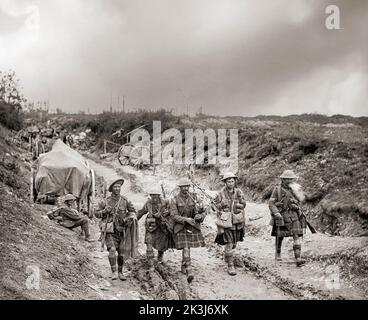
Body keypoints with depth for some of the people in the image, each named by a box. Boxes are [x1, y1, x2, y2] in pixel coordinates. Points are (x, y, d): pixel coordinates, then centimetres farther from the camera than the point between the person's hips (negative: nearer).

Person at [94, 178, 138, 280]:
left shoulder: (125, 200, 0)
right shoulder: (105, 202, -4)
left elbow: (132, 211, 13)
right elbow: (96, 213, 4)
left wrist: (130, 218, -7)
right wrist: (104, 211, -15)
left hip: (121, 231, 2)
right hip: (109, 231, -2)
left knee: (122, 253, 7)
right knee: (112, 250, -18)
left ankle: (120, 272, 25)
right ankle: (113, 272, -7)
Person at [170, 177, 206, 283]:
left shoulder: (193, 197, -1)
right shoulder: (174, 200, -7)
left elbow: (201, 211, 1)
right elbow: (174, 215, -13)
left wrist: (200, 216, -23)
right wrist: (186, 219, -27)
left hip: (193, 225, 3)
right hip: (180, 226, -3)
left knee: (187, 247, 15)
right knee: (186, 248, -14)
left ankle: (183, 266, 41)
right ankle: (189, 272, -18)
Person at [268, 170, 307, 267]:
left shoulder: (294, 188, 7)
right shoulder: (277, 189, -1)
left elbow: (301, 199, -7)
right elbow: (271, 203, -2)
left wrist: (295, 188, -13)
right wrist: (276, 213, -14)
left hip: (293, 215, 2)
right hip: (281, 216, -2)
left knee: (297, 236, -10)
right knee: (279, 236, 11)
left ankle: (298, 259, -15)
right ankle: (277, 254, 35)